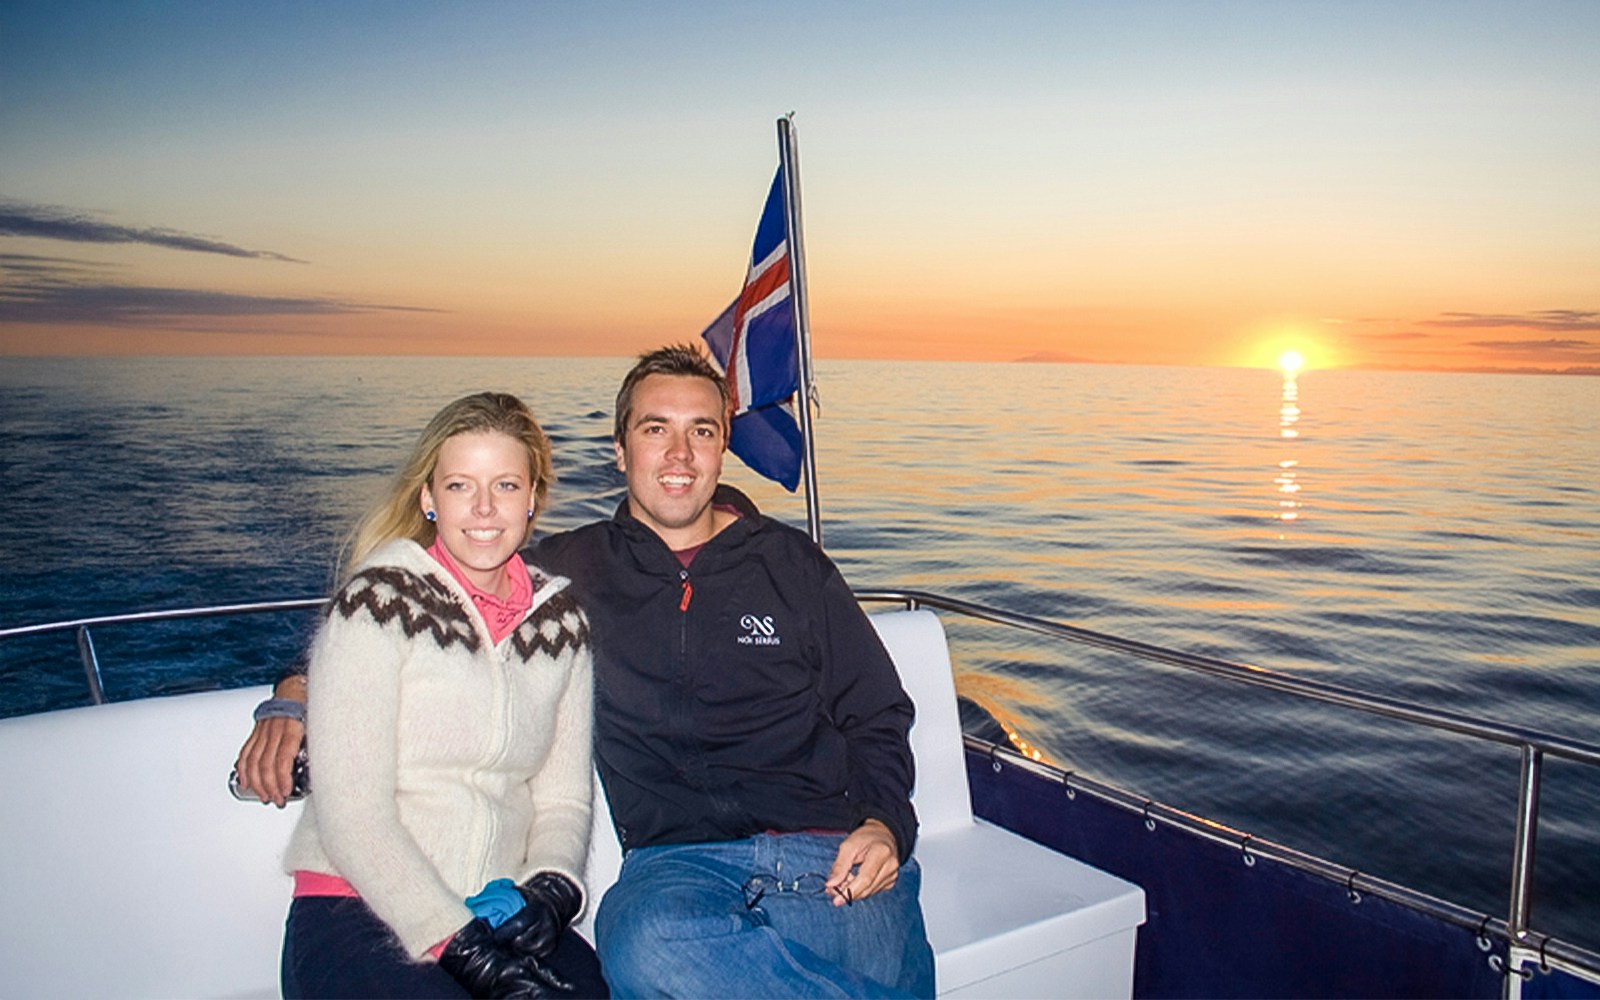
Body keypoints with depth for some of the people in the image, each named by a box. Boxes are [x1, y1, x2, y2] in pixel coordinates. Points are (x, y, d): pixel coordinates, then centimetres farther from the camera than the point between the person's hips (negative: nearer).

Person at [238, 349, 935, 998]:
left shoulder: (791, 564, 14)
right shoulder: (570, 571, 13)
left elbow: (877, 717, 16)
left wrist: (886, 824, -3)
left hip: (830, 853, 0)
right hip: (676, 860, 1)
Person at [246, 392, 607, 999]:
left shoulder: (561, 619, 9)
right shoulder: (381, 601, -6)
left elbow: (562, 798, 11)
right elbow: (350, 813, -12)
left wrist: (549, 890, -9)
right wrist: (458, 946, -18)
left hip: (497, 916, 3)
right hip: (358, 914, -3)